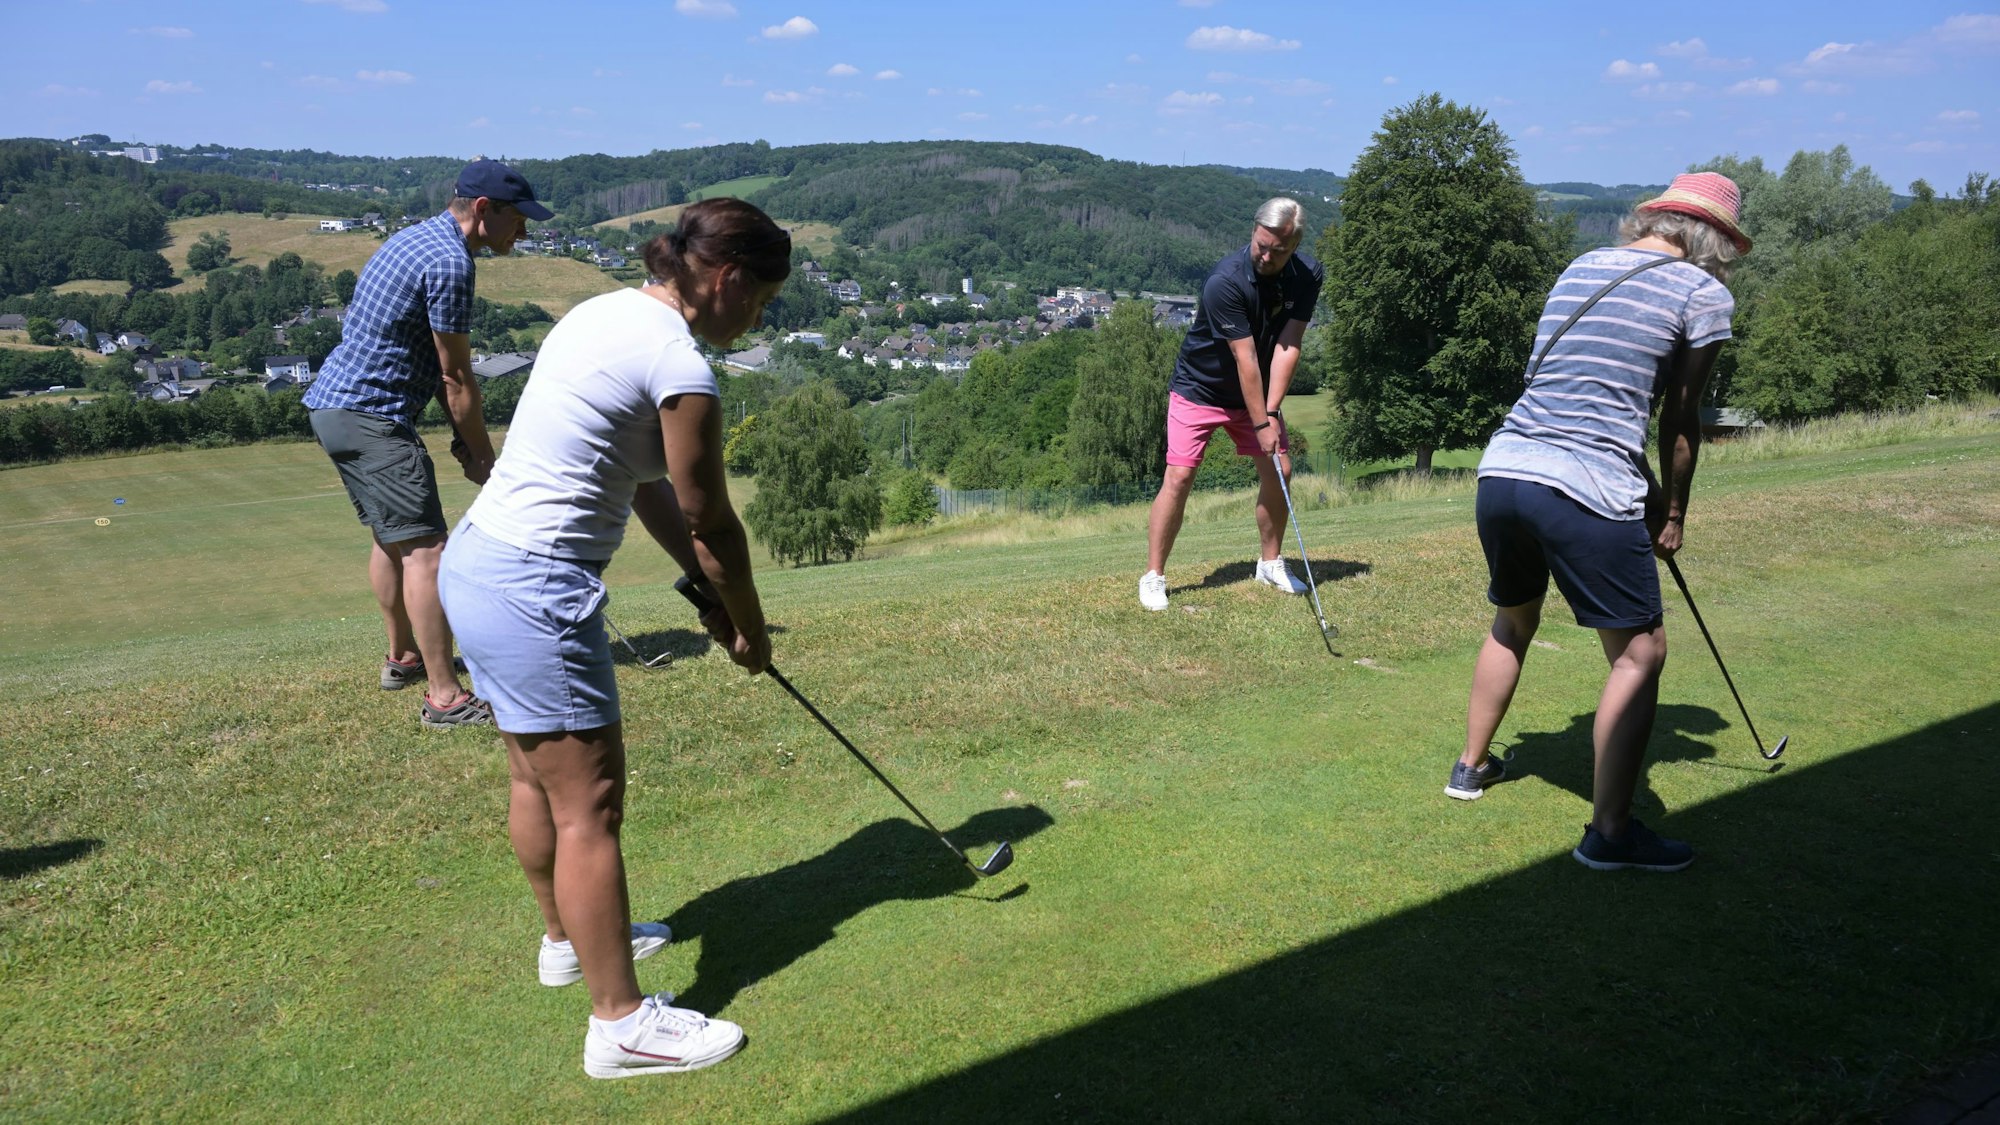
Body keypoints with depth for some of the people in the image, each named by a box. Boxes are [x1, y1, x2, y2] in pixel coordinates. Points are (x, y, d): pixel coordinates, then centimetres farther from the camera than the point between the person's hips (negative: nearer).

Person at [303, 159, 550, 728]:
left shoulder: (417, 238, 15)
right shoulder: (449, 262, -18)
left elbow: (440, 366, 15)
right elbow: (456, 376, -14)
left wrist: (462, 433, 11)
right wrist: (481, 453, -3)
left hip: (335, 403, 11)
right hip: (370, 414, -11)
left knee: (390, 535, 22)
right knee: (425, 547, -12)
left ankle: (403, 658, 35)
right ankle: (445, 697, -12)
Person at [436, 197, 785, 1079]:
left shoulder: (608, 312, 11)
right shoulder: (681, 367, -17)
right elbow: (712, 521, -8)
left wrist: (706, 585, 13)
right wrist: (748, 626, 7)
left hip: (475, 560, 10)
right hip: (536, 590, -10)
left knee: (539, 776, 24)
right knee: (589, 804, 0)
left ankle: (570, 937, 43)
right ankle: (620, 1022, 12)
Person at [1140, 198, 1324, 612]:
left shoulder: (1308, 276, -13)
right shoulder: (1224, 281, -30)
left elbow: (1288, 346, -16)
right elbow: (1245, 359, -28)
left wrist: (1271, 411, -23)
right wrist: (1261, 424, -24)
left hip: (1258, 391, 5)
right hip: (1199, 387, -5)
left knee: (1278, 469, 1)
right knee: (1180, 475, -13)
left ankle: (1270, 563, 19)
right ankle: (1153, 577, -6)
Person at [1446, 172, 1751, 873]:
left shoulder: (1582, 267, 20)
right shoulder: (1704, 294, 2)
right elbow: (1680, 421, 8)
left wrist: (1648, 494, 26)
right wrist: (1673, 515, 22)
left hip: (1503, 468, 7)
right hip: (1587, 491, -7)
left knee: (1512, 623, 27)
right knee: (1640, 653, 5)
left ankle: (1471, 765, 40)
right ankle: (1609, 832, 6)